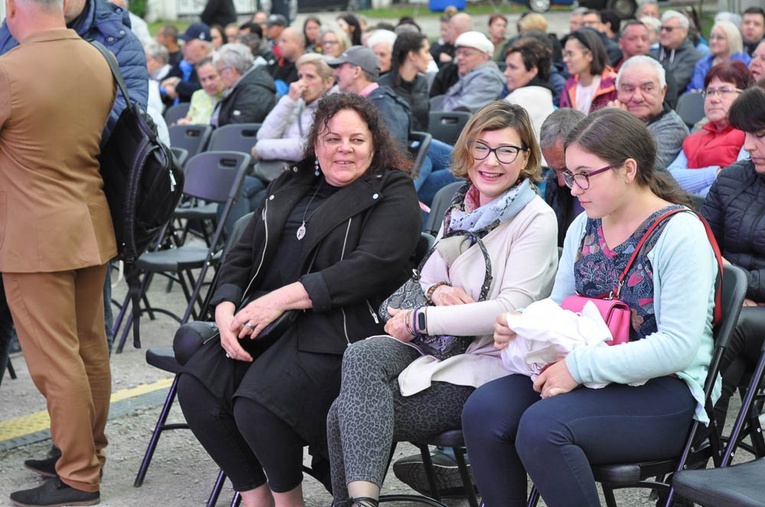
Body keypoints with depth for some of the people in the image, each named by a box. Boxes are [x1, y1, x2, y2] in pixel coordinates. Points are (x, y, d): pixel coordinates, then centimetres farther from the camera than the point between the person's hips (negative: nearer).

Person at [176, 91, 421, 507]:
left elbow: (371, 266, -14)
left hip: (339, 329, -6)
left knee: (258, 403, -29)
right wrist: (226, 310, -3)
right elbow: (242, 255, 18)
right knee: (197, 387, -17)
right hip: (262, 323, 7)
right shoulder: (288, 188, 21)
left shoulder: (393, 194, 2)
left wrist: (282, 298, -18)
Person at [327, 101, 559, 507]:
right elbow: (427, 275, 25)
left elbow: (511, 309, -17)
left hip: (488, 362, -7)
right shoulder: (460, 208, 13)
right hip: (439, 343, 7)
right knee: (360, 356, -26)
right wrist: (436, 289, -1)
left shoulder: (536, 219, -8)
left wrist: (419, 320, -15)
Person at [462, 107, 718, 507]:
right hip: (580, 375, 7)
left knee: (542, 426, -31)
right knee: (482, 410, -18)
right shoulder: (584, 227, 10)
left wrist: (580, 367, -23)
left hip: (661, 390, -7)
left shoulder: (681, 234, -13)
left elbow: (678, 347, -21)